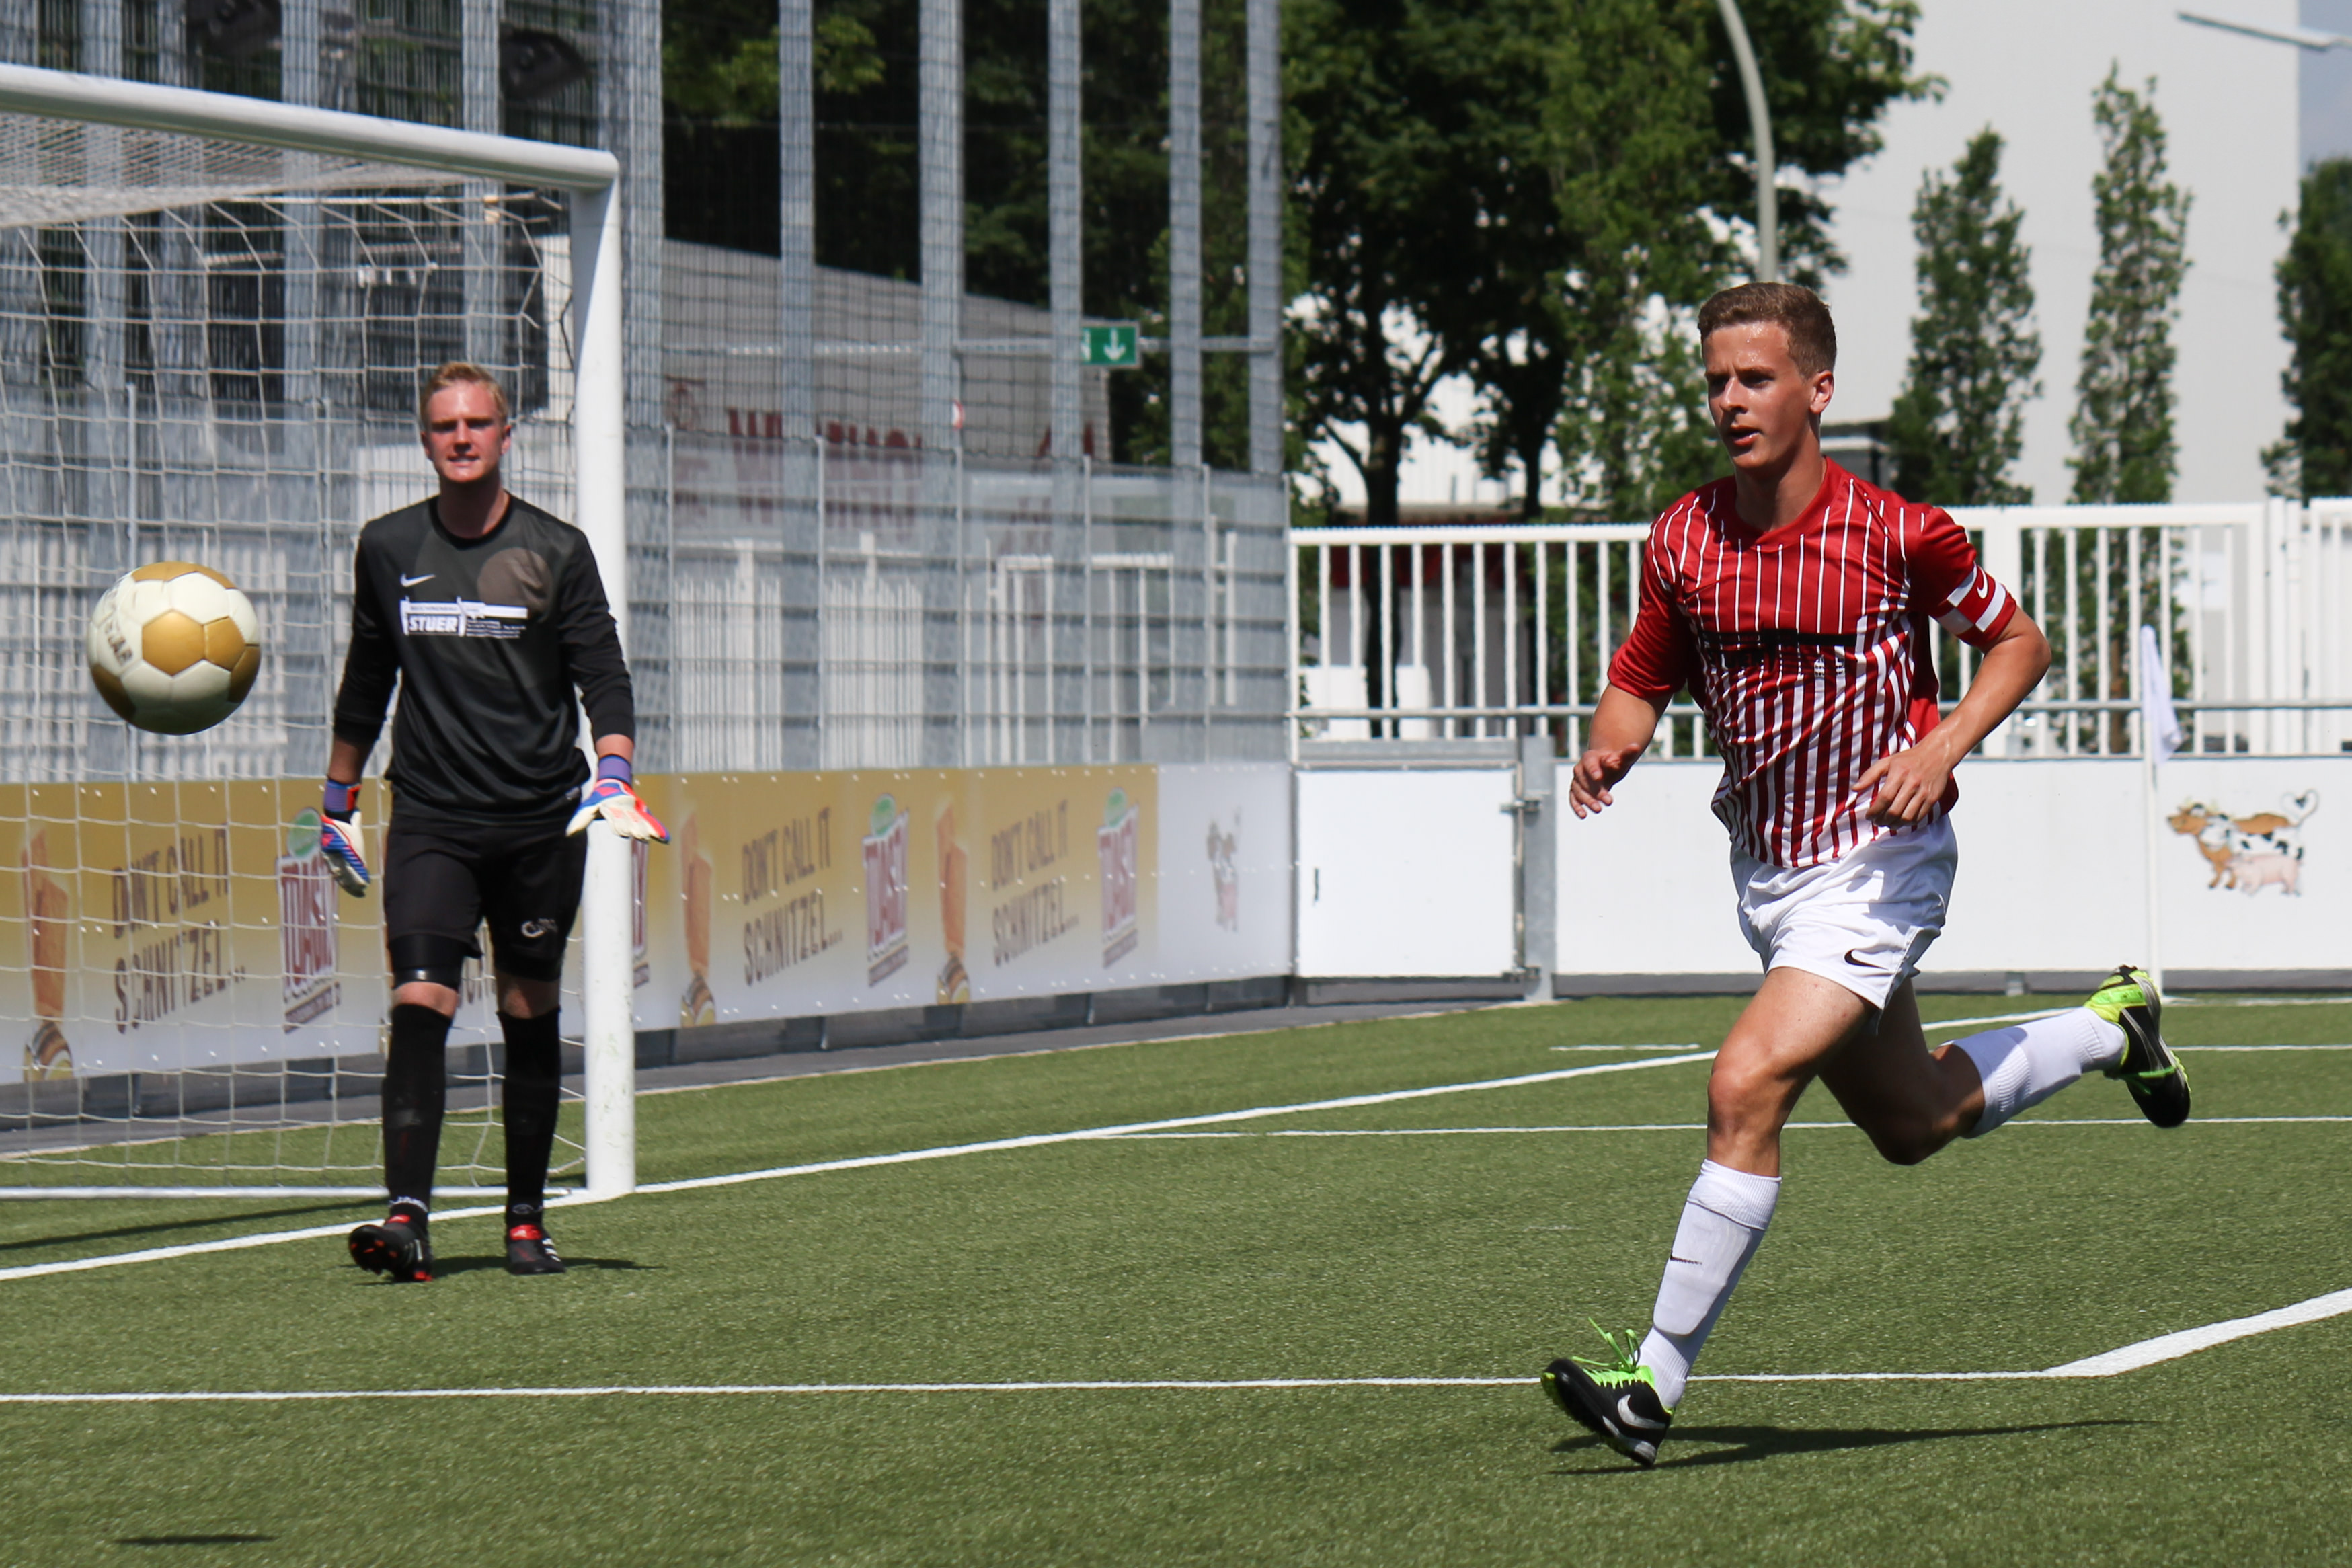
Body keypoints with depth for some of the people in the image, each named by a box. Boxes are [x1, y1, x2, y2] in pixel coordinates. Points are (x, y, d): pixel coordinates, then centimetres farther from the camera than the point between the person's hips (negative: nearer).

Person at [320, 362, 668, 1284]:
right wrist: (339, 803, 22)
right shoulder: (388, 549, 8)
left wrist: (613, 777, -17)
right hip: (429, 819, 0)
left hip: (540, 821, 0)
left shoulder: (556, 551, 1)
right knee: (418, 1005, -15)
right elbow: (366, 683, 19)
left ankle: (527, 1219, 18)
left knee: (530, 1017, 7)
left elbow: (603, 678, 0)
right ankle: (408, 1216, -24)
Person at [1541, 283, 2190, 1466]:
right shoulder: (1683, 542, -3)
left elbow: (2018, 642, -1)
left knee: (1746, 1087, -22)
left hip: (1876, 865, -6)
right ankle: (2108, 1027, 48)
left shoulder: (1894, 533, -15)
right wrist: (1608, 749, -13)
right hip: (1764, 869, 6)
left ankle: (1655, 1382, -17)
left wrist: (1942, 746, -17)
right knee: (1911, 1123, 21)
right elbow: (1641, 680, 9)